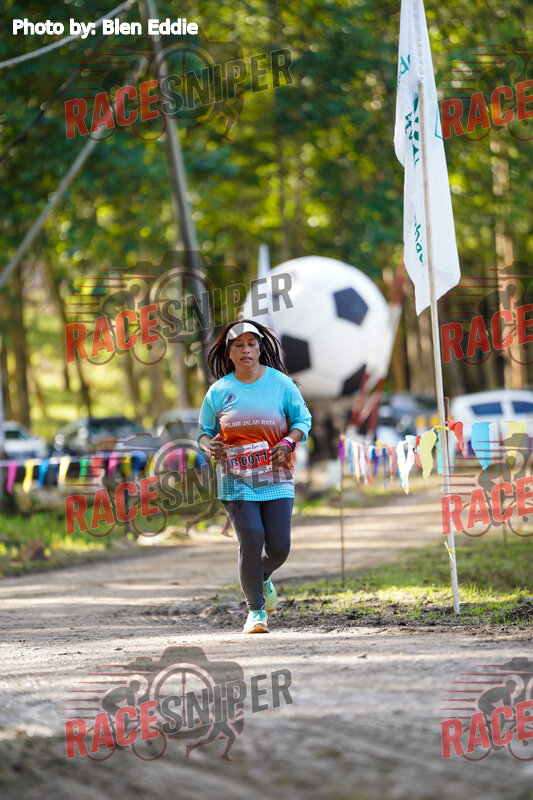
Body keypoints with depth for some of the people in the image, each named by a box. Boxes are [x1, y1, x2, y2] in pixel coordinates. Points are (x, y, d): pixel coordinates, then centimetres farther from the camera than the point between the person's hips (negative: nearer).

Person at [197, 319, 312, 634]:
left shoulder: (280, 383, 2)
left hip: (276, 477, 1)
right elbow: (205, 429, 12)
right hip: (236, 479, -1)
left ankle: (262, 578, 33)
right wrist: (209, 445, -11)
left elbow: (303, 419, 7)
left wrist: (288, 442, -13)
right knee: (251, 541, -14)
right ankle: (256, 610, 1)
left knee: (279, 546, -4)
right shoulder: (219, 390, 3)